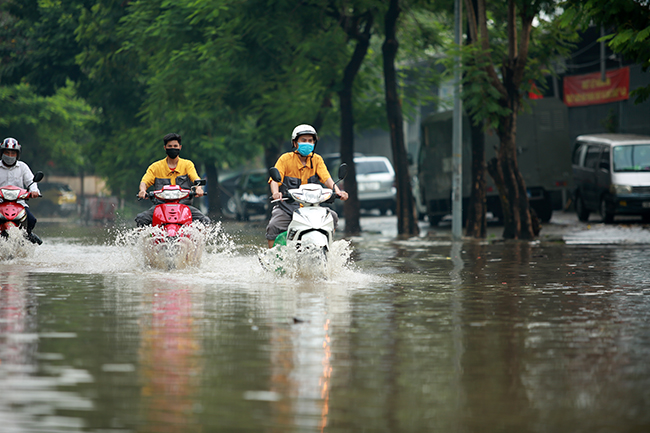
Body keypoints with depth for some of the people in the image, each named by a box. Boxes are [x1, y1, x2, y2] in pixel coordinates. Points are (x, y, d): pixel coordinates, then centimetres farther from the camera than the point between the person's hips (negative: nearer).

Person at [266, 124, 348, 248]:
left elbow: (326, 178, -7)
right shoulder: (285, 159, -3)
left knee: (332, 217, -16)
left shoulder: (317, 160, 7)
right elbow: (274, 179, -13)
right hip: (287, 206, -3)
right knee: (273, 227, -27)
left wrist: (337, 191, -28)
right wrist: (275, 193, -36)